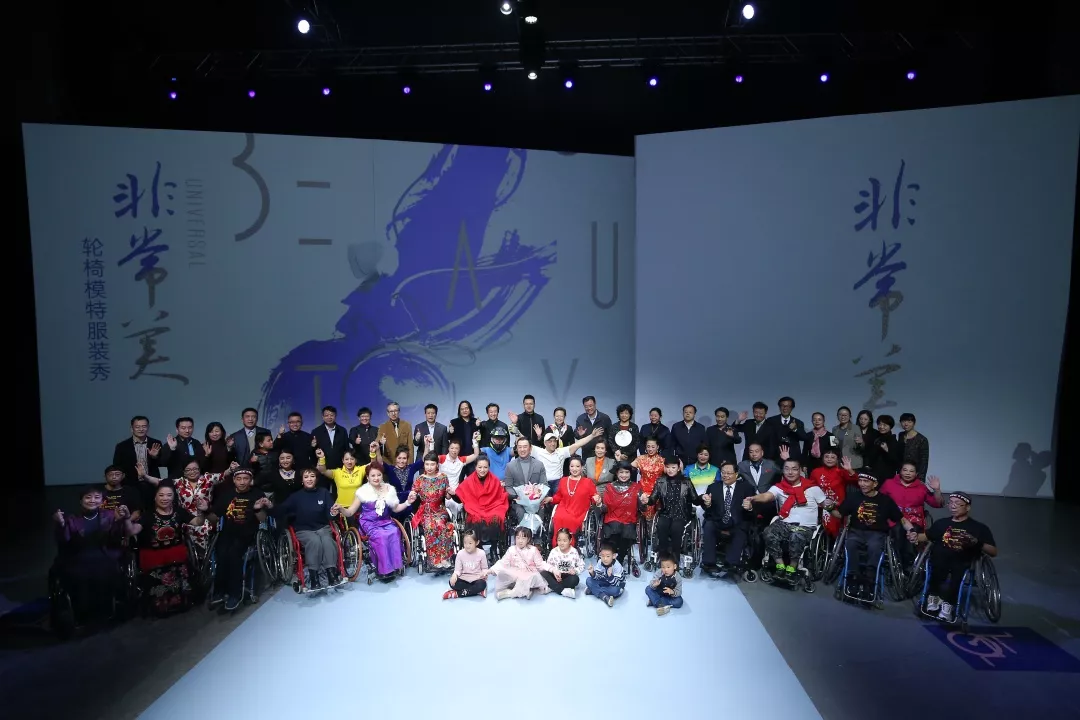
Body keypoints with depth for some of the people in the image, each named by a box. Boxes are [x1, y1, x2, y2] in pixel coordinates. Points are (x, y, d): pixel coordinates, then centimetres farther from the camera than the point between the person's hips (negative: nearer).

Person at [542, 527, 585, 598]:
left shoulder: (574, 552, -8)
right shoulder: (554, 551, -5)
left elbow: (582, 566, -2)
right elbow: (548, 565, -4)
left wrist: (575, 570, -23)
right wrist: (553, 570, -25)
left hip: (568, 576, -1)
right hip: (556, 575, 1)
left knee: (575, 579, -34)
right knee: (543, 573, -26)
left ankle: (553, 586, -26)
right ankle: (563, 590, -37)